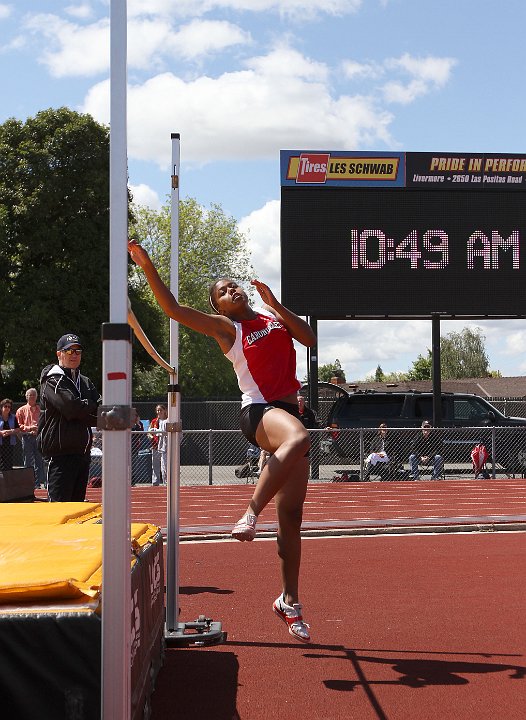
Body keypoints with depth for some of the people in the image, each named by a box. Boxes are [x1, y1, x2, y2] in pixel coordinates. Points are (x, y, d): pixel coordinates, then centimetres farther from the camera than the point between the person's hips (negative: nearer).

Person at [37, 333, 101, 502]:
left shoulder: (85, 382, 18)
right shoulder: (52, 380, -5)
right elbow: (71, 406, -20)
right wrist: (92, 406, -6)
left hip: (82, 452, 8)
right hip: (60, 452, -8)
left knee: (77, 504, 12)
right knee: (59, 506, -11)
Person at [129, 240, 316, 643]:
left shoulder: (273, 314, 16)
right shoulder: (225, 328, 2)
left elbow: (310, 338, 3)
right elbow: (173, 309, -9)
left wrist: (275, 303, -1)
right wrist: (148, 267, -18)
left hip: (290, 412, 5)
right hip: (258, 412, -5)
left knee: (291, 515, 3)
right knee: (297, 438, -43)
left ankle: (289, 601, 10)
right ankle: (251, 514, -38)